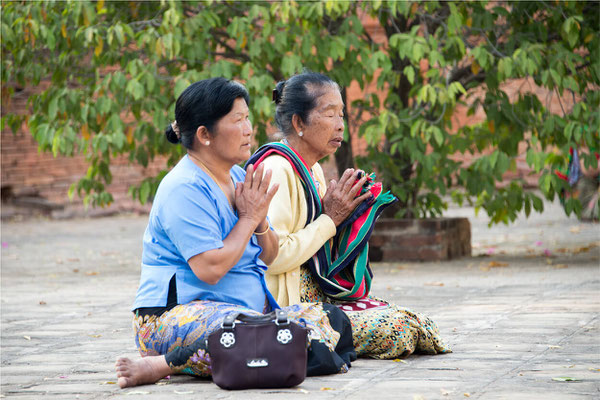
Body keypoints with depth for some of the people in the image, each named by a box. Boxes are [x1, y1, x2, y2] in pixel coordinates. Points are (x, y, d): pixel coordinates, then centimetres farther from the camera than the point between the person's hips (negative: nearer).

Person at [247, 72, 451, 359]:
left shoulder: (313, 171, 16)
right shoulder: (277, 169, -15)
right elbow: (274, 257, -24)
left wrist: (347, 212, 5)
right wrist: (330, 219, -13)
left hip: (318, 293, 10)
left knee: (415, 321, -4)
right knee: (394, 325, -20)